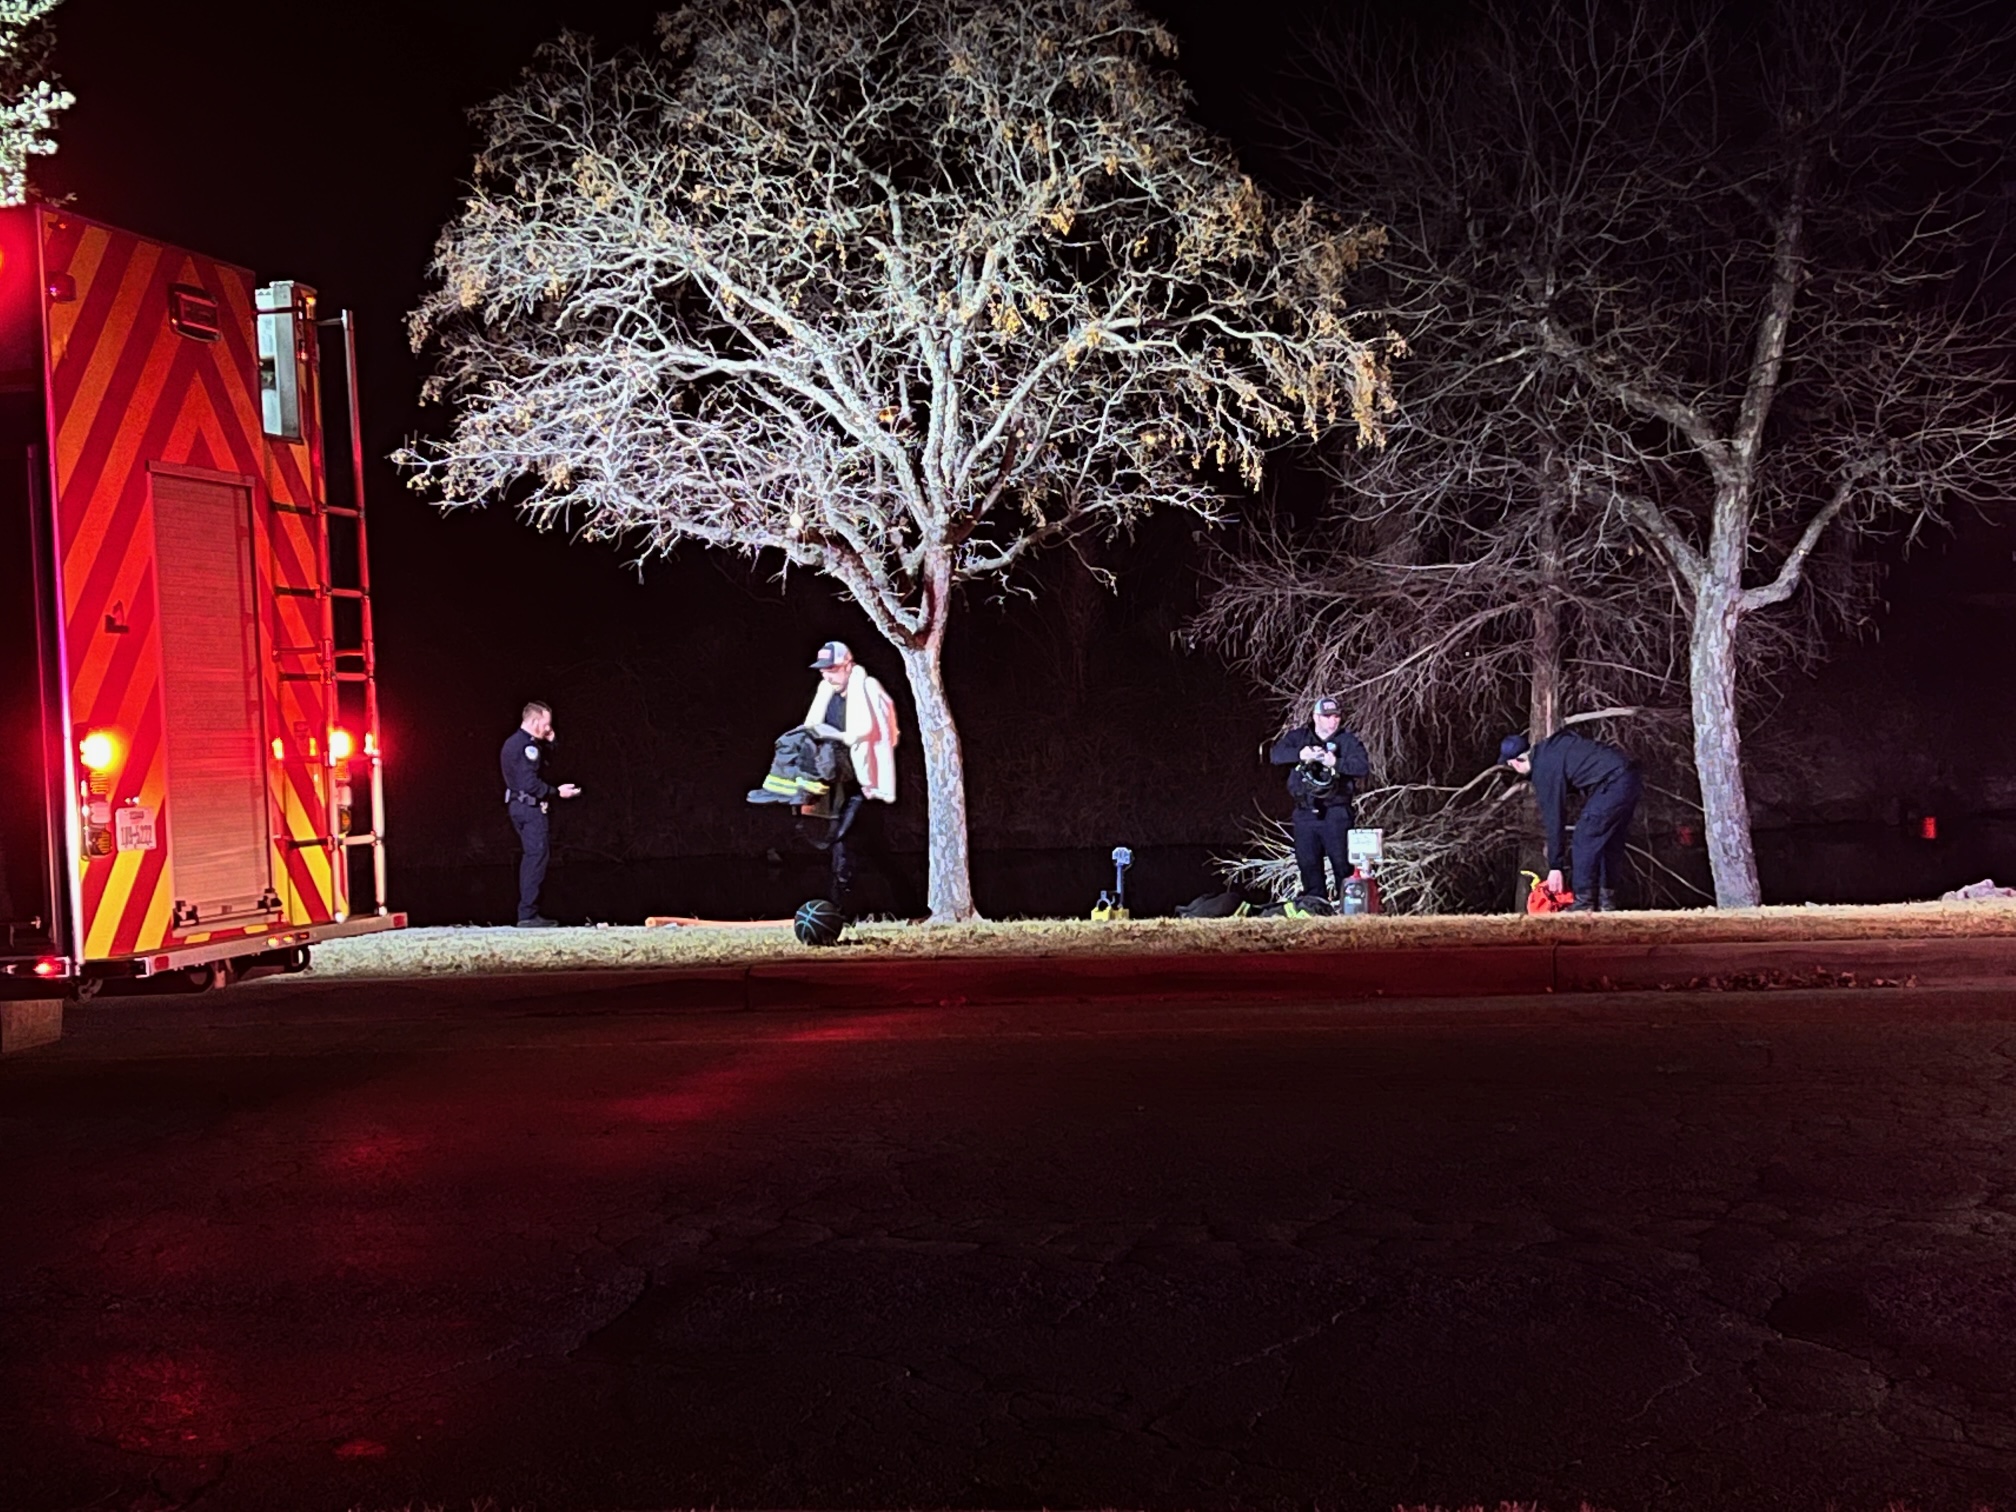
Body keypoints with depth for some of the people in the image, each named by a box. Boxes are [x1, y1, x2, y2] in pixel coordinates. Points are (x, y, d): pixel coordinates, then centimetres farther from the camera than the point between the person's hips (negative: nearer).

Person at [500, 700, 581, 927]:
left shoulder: (513, 742, 16)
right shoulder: (527, 746, -16)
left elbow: (540, 763, 24)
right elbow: (531, 783, -23)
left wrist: (548, 744, 13)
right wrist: (557, 792, -15)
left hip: (517, 804, 11)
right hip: (530, 806, -11)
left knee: (531, 856, 16)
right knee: (536, 856, -10)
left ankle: (528, 912, 19)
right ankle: (527, 914, -12)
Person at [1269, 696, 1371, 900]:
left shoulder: (1348, 740, 2)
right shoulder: (1299, 736, 7)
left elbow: (1363, 766, -12)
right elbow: (1276, 755, -6)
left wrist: (1336, 763, -27)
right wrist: (1299, 754, -24)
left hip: (1335, 813, -3)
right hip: (1305, 813, 3)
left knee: (1342, 862, -4)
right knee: (1308, 863, 8)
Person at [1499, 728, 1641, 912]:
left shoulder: (1543, 770, -8)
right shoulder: (1551, 747, 16)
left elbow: (1553, 817, -7)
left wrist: (1554, 867, -1)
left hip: (1613, 783, -9)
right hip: (1630, 778, 9)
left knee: (1585, 839, -4)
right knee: (1610, 841, 15)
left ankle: (1583, 902, -4)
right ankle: (1607, 901, 17)